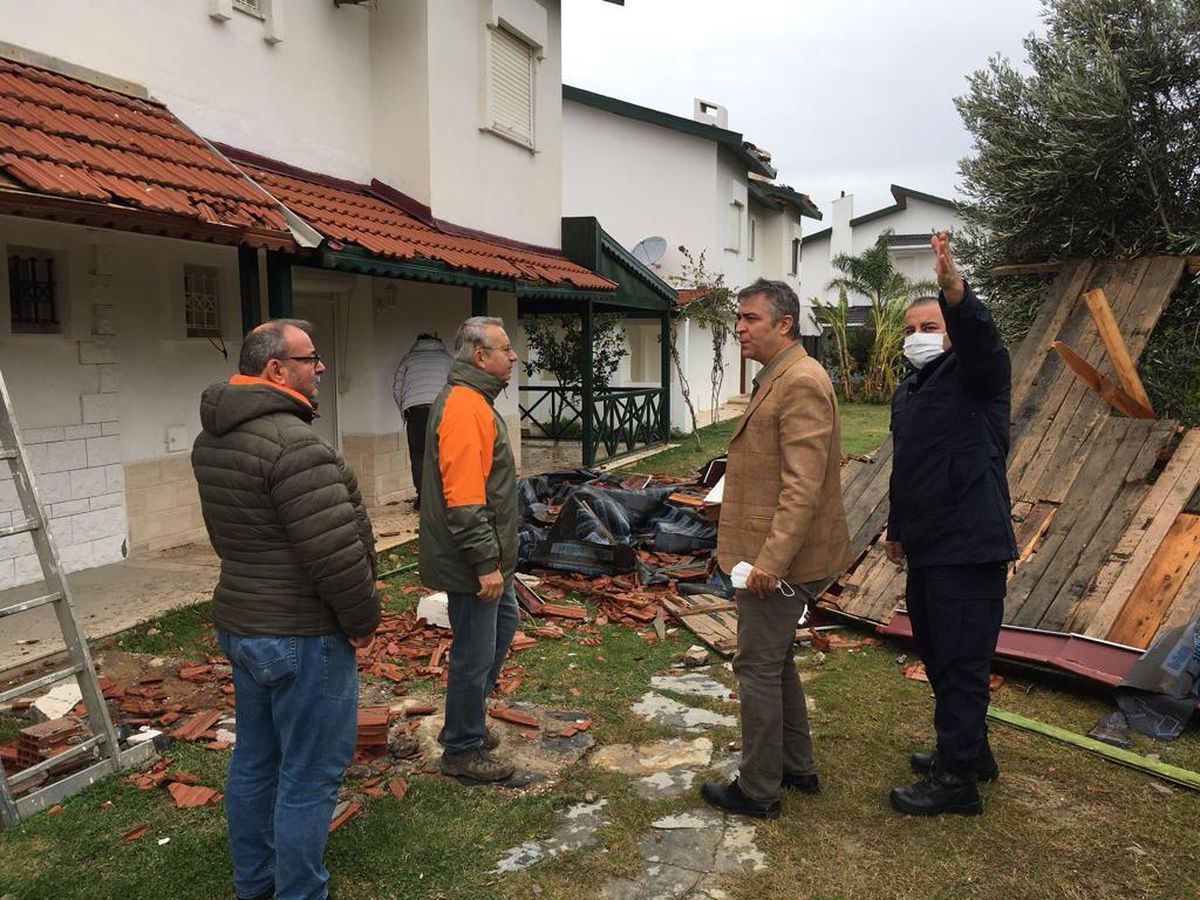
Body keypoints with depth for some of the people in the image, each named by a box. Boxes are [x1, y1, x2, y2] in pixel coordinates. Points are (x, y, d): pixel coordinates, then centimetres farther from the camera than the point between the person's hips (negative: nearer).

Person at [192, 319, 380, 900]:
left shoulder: (213, 438, 7)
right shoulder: (291, 441, -23)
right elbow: (335, 551, -25)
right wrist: (364, 619, -11)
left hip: (238, 623, 10)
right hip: (302, 637, -10)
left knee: (255, 759, 21)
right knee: (309, 776, 3)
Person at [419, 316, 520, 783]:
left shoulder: (472, 400, 13)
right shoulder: (464, 407, -22)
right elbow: (463, 499, -28)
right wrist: (485, 563, -25)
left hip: (486, 556, 11)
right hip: (469, 564, -11)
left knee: (504, 624, 25)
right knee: (475, 652, 3)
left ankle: (469, 720, 38)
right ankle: (463, 749, 22)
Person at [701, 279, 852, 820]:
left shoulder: (802, 383, -18)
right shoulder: (778, 379, 15)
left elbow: (803, 486, -25)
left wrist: (771, 560, -26)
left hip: (779, 560, -11)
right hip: (771, 554, 11)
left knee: (758, 668, 1)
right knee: (776, 661, 20)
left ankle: (757, 791, 16)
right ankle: (797, 768, 35)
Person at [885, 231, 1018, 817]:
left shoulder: (975, 375, -7)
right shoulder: (907, 391, 16)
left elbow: (981, 340, -32)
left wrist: (956, 293, -51)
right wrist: (897, 528, 28)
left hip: (969, 548, -9)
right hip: (926, 548, 9)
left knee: (960, 660, -3)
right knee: (937, 656, 18)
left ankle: (957, 780, 9)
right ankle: (969, 752, 35)